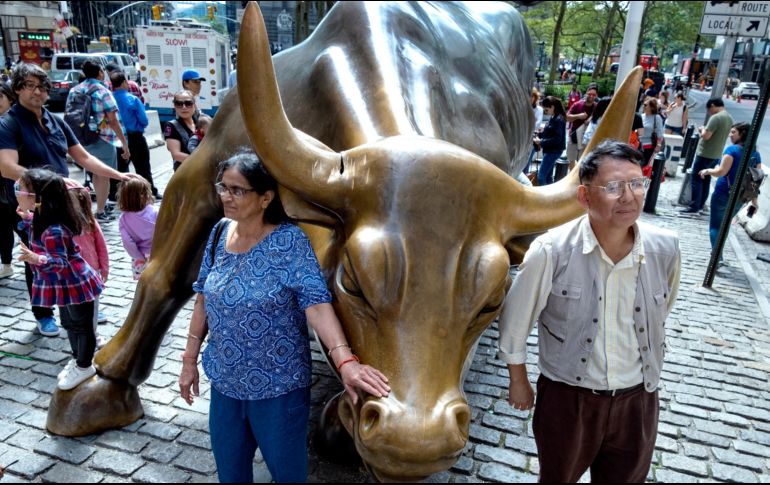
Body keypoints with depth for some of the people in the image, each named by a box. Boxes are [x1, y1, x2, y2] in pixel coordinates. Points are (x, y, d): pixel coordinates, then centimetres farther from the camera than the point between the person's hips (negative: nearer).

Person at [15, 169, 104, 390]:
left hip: (76, 285, -10)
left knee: (82, 325, 11)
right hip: (63, 285, 10)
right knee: (68, 323, 24)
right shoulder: (41, 218, -3)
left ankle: (85, 366, 28)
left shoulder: (54, 230, -33)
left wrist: (37, 259, -47)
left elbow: (59, 262, -31)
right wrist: (27, 218, 14)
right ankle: (77, 359, 43)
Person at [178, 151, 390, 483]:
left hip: (278, 386, -5)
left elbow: (316, 304, -28)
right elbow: (205, 299, 7)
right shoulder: (220, 232, -1)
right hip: (224, 381, 5)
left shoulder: (289, 241, -19)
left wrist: (345, 361, -40)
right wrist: (190, 359, 9)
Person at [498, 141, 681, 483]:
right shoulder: (551, 252, -24)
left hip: (638, 397, 3)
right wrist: (518, 382, 0)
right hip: (568, 398, -3)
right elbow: (515, 320, -11)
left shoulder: (665, 248, -11)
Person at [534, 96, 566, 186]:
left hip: (554, 151, -9)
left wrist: (541, 142, -20)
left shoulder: (559, 120, -17)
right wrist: (540, 135, 2)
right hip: (549, 150, 9)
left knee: (541, 176, -11)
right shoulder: (552, 118, 9)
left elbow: (557, 139, -22)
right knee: (548, 175, 16)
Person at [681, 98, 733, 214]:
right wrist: (705, 131, 13)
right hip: (716, 155, 9)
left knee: (696, 179, -5)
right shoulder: (730, 119, 10)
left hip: (705, 154, -9)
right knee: (706, 179, 15)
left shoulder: (716, 118, -18)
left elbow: (706, 136, -22)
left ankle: (694, 207, -7)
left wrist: (702, 130, -3)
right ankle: (700, 205, 21)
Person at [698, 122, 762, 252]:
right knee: (724, 226, 22)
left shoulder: (732, 149, -12)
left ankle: (717, 258, -12)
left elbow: (721, 172, -19)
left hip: (723, 194, -6)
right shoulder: (756, 154, 7)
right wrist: (754, 200, 13)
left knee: (715, 227, -1)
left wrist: (707, 171, 0)